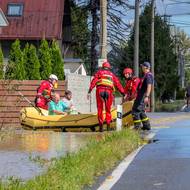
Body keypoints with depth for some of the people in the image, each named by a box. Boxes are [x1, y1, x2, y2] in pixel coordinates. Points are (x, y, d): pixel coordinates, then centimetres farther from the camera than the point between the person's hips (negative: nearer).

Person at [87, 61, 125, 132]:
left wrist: (89, 91, 0)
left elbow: (93, 82, 5)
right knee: (108, 110, 12)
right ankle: (108, 126, 5)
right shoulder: (112, 75, 24)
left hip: (100, 91, -1)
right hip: (109, 92, 1)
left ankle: (101, 126, -2)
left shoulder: (99, 72, 18)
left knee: (100, 109, 5)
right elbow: (118, 84, 19)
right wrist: (123, 94, 19)